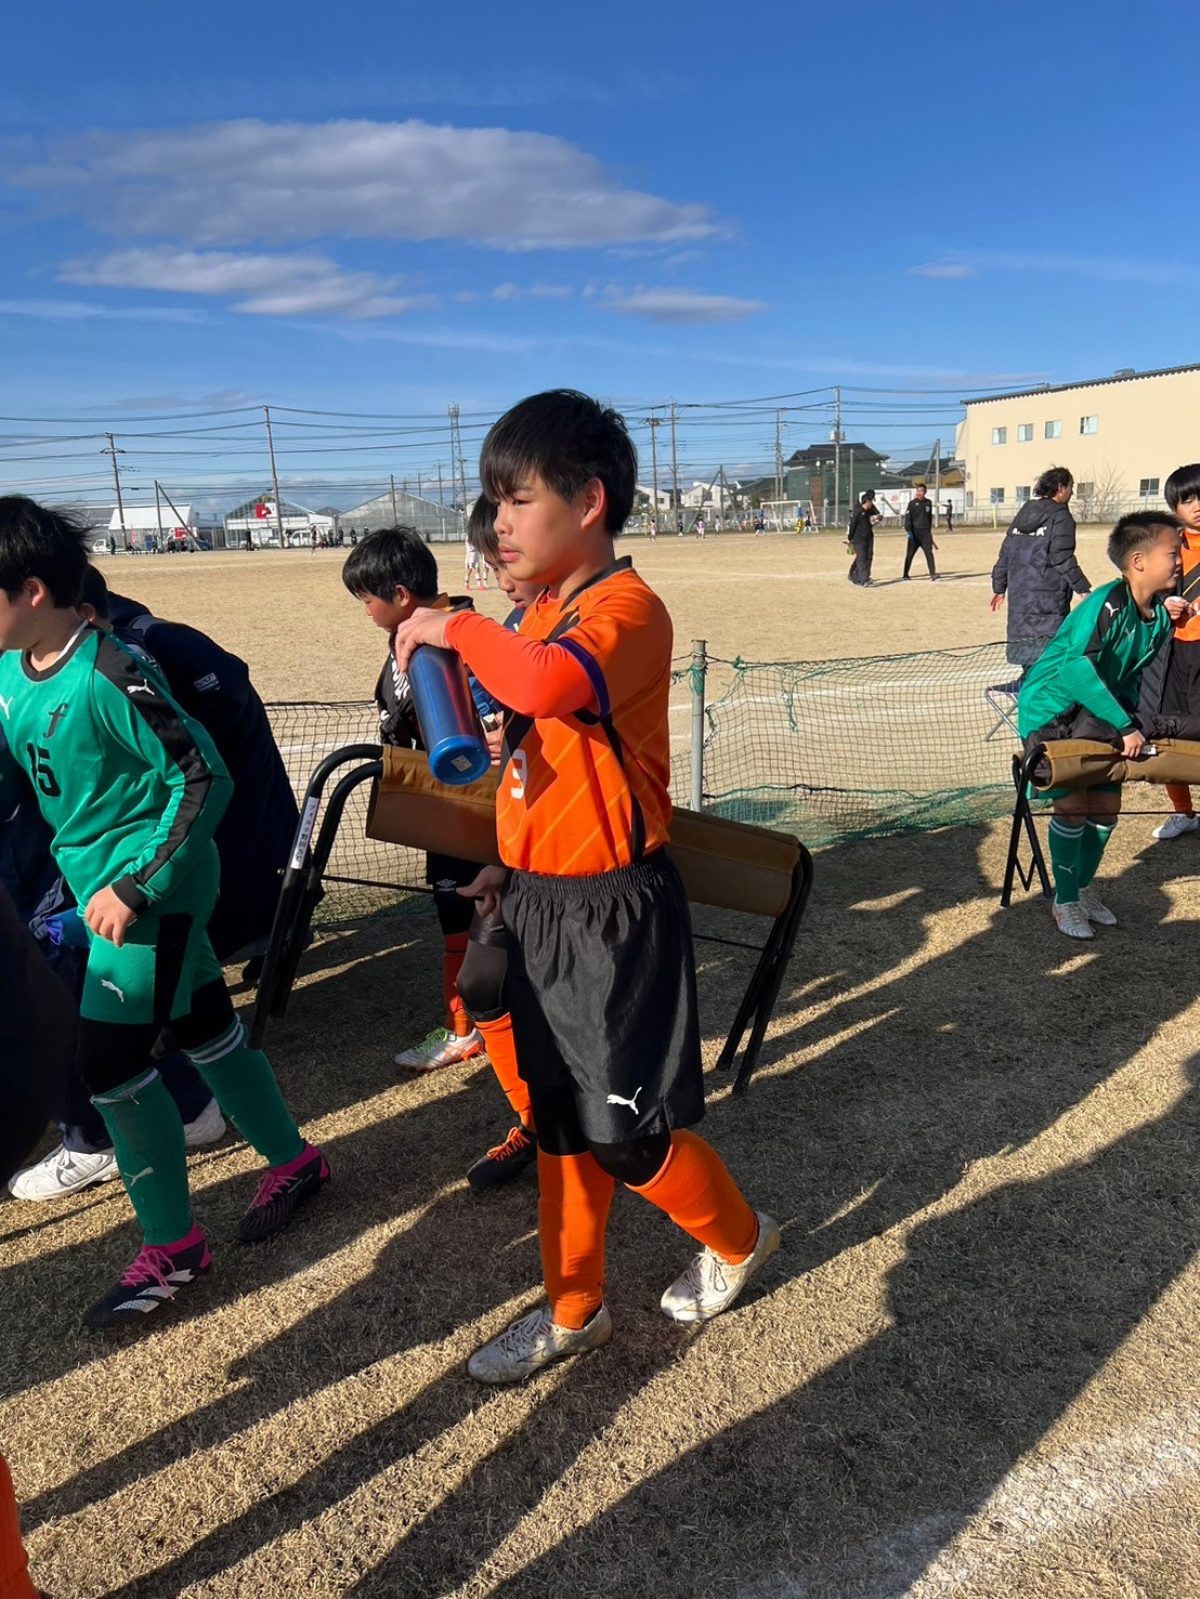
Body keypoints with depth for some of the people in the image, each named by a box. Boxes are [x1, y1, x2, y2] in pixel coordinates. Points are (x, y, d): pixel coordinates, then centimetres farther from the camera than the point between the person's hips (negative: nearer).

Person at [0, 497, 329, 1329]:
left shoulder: (108, 675, -22)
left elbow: (205, 777, -22)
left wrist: (134, 883, -23)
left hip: (154, 888, -8)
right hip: (99, 885, 8)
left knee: (110, 1061, -5)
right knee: (205, 1026, 17)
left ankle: (172, 1248, 14)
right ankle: (294, 1159, 36)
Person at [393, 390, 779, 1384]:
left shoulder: (627, 608, -19)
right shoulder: (546, 615, 9)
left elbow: (550, 685, -41)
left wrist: (458, 628, -24)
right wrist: (513, 863, 13)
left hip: (613, 912, -8)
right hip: (543, 903, 8)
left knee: (626, 1128, 7)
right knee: (560, 1118, 18)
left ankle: (738, 1238, 37)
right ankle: (574, 1310, 38)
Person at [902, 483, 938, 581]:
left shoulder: (928, 502, 10)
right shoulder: (912, 503, -1)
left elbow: (930, 517, 18)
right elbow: (907, 517, -7)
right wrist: (908, 531, -17)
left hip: (925, 532, 2)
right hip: (914, 532, -2)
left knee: (929, 553, -9)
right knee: (909, 554, 4)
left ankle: (933, 574, -15)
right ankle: (905, 575, 15)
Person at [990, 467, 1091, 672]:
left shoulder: (1023, 513, 14)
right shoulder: (1060, 517, -7)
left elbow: (1005, 553, 15)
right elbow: (1062, 559, -14)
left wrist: (999, 587, 21)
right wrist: (1083, 588, -10)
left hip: (1019, 595, 7)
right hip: (1048, 596, -7)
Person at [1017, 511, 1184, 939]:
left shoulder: (1159, 613, -1)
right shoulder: (1108, 604, -26)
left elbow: (1132, 673, 10)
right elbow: (1078, 669, -36)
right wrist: (1125, 725, -32)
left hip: (1096, 718, 8)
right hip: (1051, 711, -8)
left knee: (1106, 805, 6)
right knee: (1072, 804, -11)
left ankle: (1083, 886, 28)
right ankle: (1065, 900, 7)